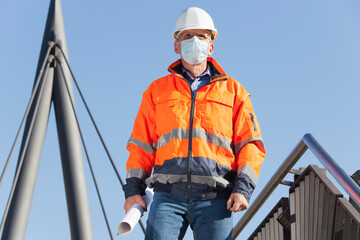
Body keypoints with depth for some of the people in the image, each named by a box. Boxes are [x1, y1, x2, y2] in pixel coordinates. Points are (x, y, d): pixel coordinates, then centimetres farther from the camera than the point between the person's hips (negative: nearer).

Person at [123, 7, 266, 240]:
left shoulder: (232, 90, 16)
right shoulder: (157, 90, 19)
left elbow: (251, 144, 10)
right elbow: (141, 144, 17)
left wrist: (243, 188, -3)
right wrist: (133, 189, 6)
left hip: (215, 198, 0)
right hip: (168, 196, 0)